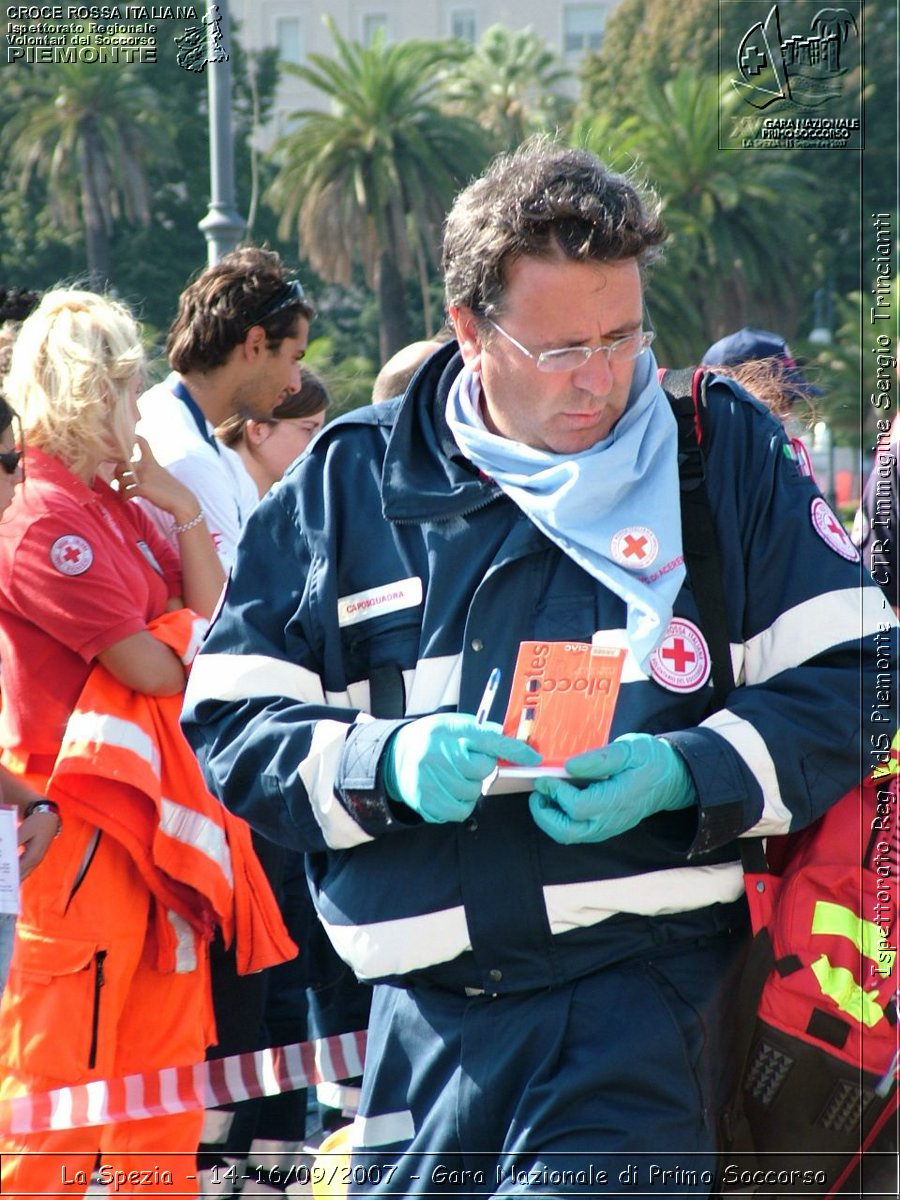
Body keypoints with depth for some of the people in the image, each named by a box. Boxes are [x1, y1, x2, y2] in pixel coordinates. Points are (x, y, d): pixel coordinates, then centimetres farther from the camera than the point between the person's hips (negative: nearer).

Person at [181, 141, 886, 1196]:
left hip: (646, 985, -3)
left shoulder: (724, 450, 5)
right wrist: (385, 764, -13)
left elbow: (849, 680, 2)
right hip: (427, 1018, 3)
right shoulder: (346, 481, 8)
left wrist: (686, 773, -14)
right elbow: (231, 718, 6)